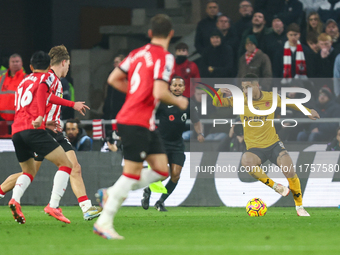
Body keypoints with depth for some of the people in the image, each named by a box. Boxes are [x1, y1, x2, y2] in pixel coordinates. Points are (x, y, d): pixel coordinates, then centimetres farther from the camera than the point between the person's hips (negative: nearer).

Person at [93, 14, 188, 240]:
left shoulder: (138, 53, 11)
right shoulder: (165, 58, -13)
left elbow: (113, 79, 15)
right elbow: (160, 92, -24)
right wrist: (178, 102, -5)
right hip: (137, 122, -9)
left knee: (161, 170, 10)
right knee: (132, 174, -6)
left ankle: (113, 194, 13)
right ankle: (104, 222, -3)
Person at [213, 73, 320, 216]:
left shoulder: (271, 98, -3)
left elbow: (290, 103, 15)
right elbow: (216, 103, -1)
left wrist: (308, 111, 14)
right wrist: (219, 93, -22)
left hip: (273, 144, 0)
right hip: (255, 148, 0)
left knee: (290, 172, -17)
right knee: (246, 161, -35)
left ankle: (299, 207, 6)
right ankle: (275, 186, -19)